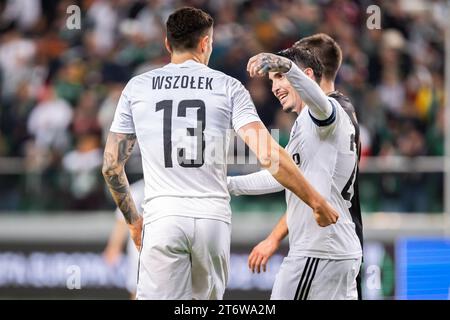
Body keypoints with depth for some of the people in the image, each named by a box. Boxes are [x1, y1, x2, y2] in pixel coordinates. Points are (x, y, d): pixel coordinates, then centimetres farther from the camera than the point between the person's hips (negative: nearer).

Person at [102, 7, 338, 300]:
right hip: (214, 219, 1)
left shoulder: (137, 88, 9)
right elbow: (269, 155, -5)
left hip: (162, 219, -1)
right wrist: (315, 201, 1)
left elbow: (111, 166, 9)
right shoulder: (228, 87, 5)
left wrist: (133, 220, 23)